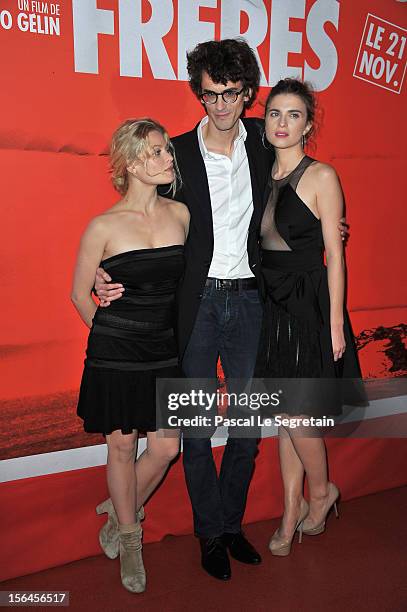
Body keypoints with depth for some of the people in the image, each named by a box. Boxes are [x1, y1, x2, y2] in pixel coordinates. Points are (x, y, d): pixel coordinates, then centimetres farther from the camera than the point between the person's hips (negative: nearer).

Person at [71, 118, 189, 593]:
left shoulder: (180, 214, 1)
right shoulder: (103, 227, -10)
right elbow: (80, 294, 1)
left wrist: (167, 330, 14)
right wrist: (112, 335, 8)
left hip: (164, 349, 4)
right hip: (115, 353, -4)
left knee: (166, 447, 7)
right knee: (122, 446, 10)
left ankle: (121, 511, 37)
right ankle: (129, 539, 33)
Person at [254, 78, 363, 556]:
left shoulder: (321, 177, -7)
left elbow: (333, 254, -9)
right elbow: (259, 245, 12)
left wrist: (335, 323, -12)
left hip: (309, 306, -5)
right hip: (271, 306, 6)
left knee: (298, 416, -3)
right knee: (284, 416, 13)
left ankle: (321, 491, 28)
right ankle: (291, 511, 28)